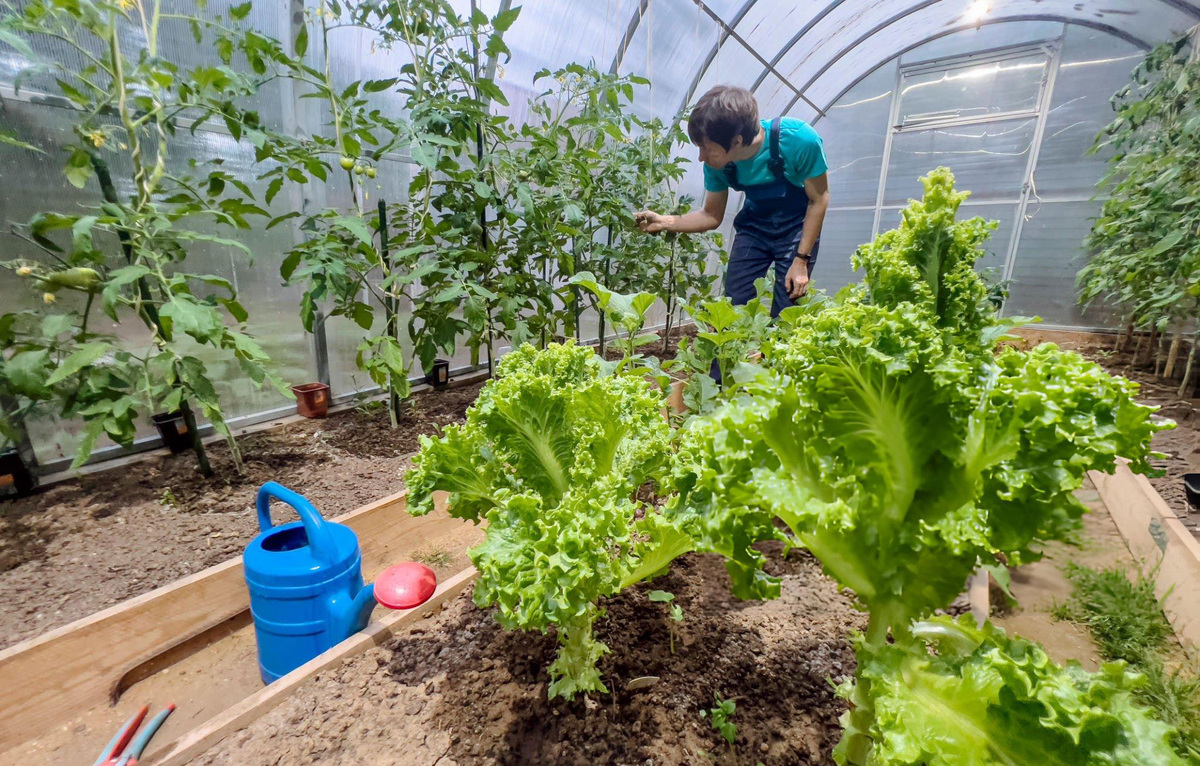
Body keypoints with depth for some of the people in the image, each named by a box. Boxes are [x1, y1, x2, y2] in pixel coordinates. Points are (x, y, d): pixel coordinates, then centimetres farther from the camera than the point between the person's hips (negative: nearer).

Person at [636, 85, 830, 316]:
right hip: (753, 226, 3)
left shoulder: (799, 139, -30)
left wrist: (801, 260, -18)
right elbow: (712, 216, -4)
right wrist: (665, 222, -17)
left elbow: (819, 200, -16)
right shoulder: (717, 163, -18)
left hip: (797, 227, -3)